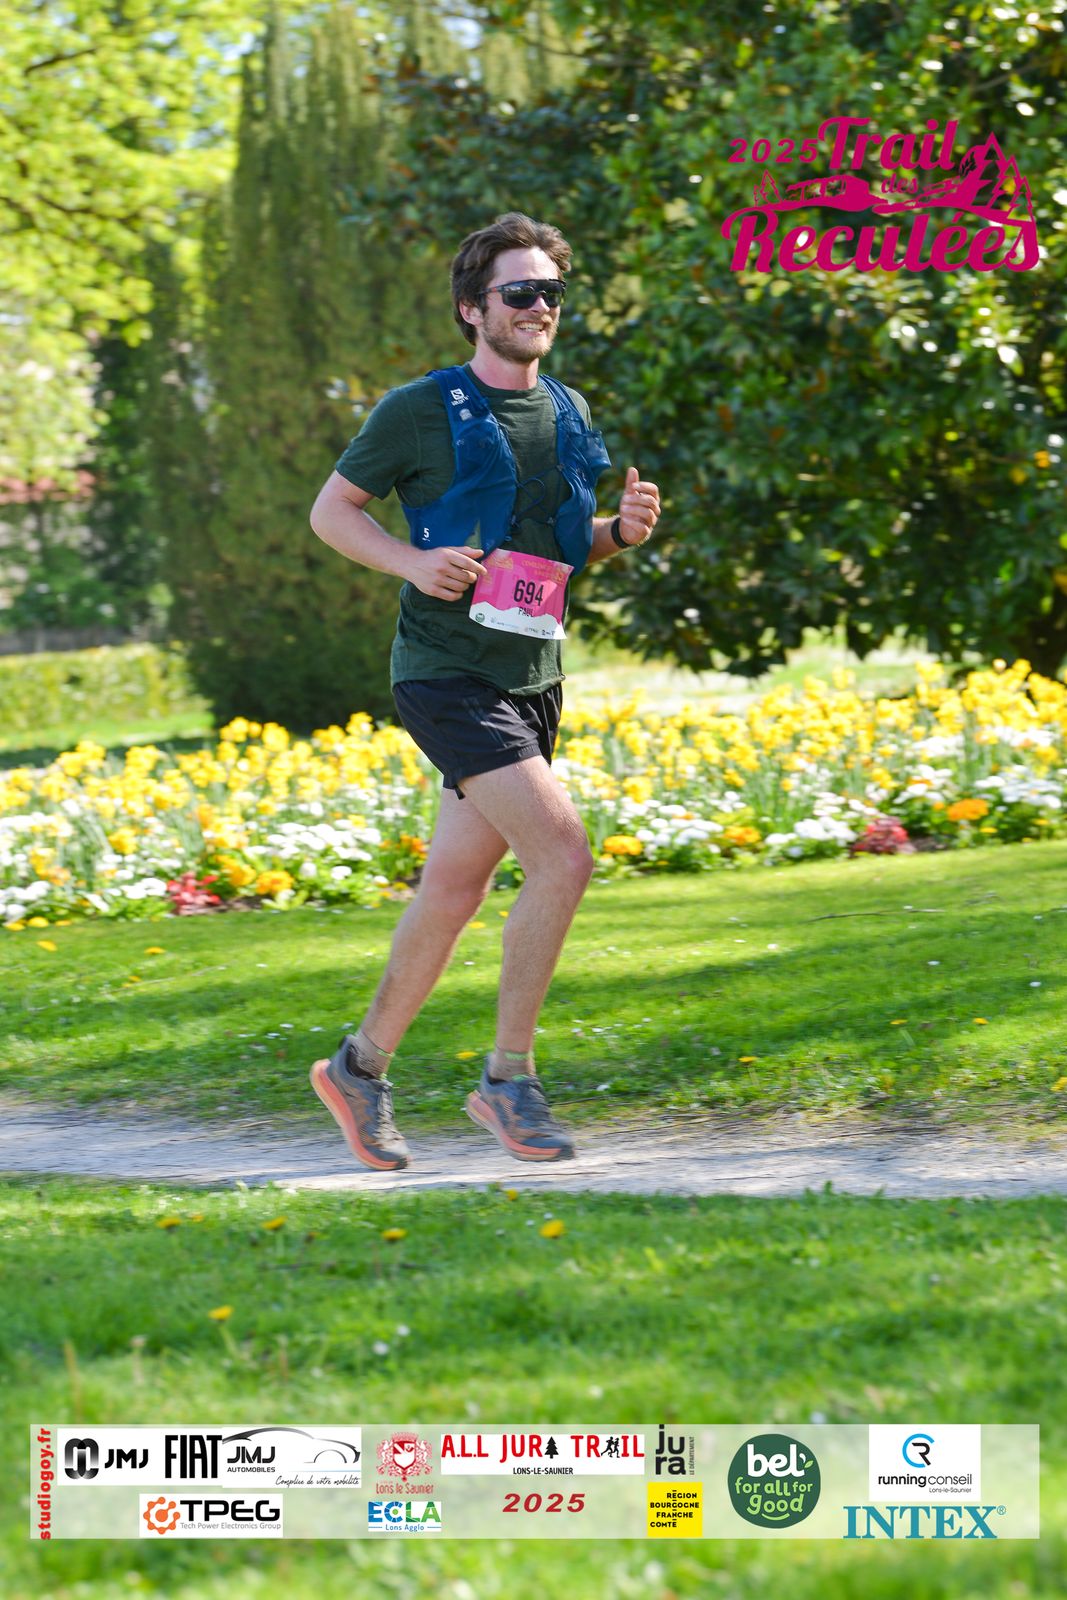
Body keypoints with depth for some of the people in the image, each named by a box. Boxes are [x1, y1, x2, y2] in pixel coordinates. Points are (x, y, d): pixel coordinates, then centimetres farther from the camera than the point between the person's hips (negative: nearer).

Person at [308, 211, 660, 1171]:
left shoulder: (568, 415, 13)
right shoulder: (423, 410, -5)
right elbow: (331, 509, 2)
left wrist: (624, 531, 3)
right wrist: (413, 562, -15)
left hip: (534, 682, 7)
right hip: (448, 672, -7)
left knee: (454, 891, 9)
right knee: (563, 856, -19)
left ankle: (363, 1066, 25)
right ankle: (509, 1080, -9)